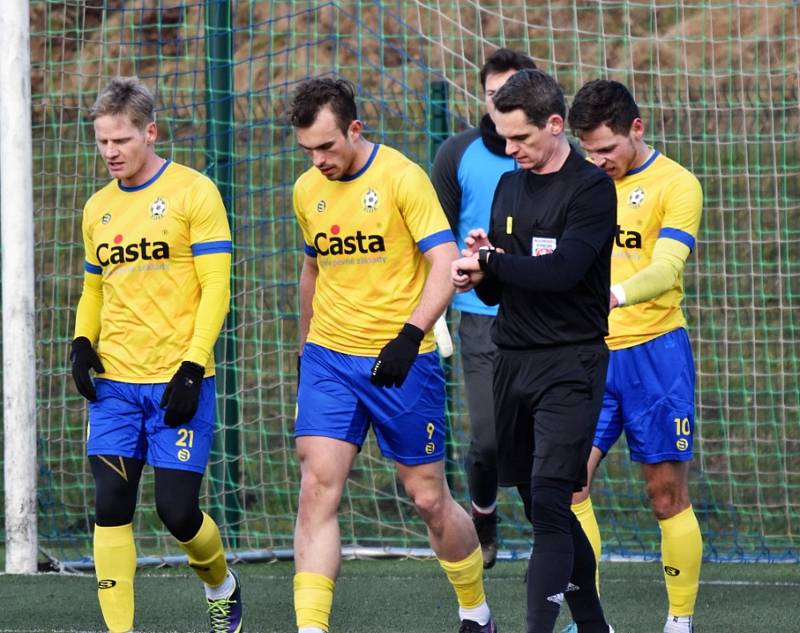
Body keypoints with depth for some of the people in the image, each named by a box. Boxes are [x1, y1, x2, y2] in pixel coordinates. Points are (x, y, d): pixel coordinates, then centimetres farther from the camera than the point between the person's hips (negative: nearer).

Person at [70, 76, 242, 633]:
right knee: (111, 508, -5)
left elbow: (216, 287, -7)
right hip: (115, 384, 5)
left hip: (178, 381, -5)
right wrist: (82, 344, 5)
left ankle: (221, 584, 26)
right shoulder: (98, 208, 13)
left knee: (177, 509, -4)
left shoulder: (193, 192, -4)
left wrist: (193, 366, -15)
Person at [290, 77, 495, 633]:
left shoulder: (402, 177, -12)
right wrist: (306, 346, 25)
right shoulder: (307, 190, 6)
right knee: (318, 488, -12)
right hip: (329, 358, 4)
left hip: (403, 360, -4)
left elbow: (446, 265, -17)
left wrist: (410, 336, -28)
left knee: (429, 498, 5)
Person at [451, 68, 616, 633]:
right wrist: (484, 274, -6)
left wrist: (490, 262, -13)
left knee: (549, 502, -15)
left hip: (570, 363, -7)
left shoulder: (591, 188, -8)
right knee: (541, 504, 10)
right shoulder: (509, 187, 13)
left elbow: (562, 268, -22)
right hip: (513, 360, 7)